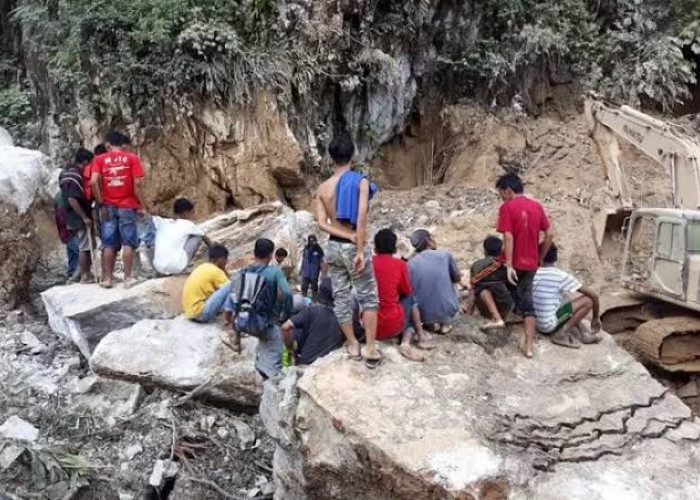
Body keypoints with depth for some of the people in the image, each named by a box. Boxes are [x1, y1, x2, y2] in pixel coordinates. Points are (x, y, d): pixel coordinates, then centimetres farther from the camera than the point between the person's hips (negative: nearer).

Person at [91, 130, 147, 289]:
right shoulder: (132, 158, 0)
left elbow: (93, 182, -8)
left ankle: (107, 278, 10)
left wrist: (101, 204, -2)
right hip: (127, 206, -2)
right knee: (128, 243, 3)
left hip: (108, 207, 2)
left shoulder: (100, 159, 4)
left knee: (109, 244, 8)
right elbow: (137, 183, -8)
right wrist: (140, 205, -1)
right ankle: (127, 278, 3)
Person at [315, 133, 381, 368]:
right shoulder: (361, 181, -11)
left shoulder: (322, 188, 2)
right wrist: (360, 250, -21)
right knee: (369, 297, 7)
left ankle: (353, 345, 22)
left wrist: (347, 235, -13)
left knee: (341, 297, 12)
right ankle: (370, 348, 5)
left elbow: (322, 223, -8)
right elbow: (361, 218, -21)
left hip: (334, 246, 4)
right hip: (353, 248, -4)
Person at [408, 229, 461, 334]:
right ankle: (446, 322, 16)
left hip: (424, 314, 0)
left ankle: (432, 322, 12)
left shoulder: (410, 263, -2)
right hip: (448, 309, 0)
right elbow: (457, 278, 10)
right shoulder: (445, 255, -3)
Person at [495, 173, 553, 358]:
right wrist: (539, 258, 17)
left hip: (513, 264, -5)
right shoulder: (537, 206, 7)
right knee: (526, 301, 10)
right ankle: (529, 345, 8)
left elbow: (508, 237, -18)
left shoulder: (507, 207, -10)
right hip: (530, 265, 5)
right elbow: (549, 235, 8)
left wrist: (509, 266, -18)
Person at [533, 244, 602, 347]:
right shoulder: (562, 276, -9)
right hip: (550, 324, -6)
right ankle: (561, 334, -6)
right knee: (588, 300, -5)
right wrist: (596, 317, 9)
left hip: (538, 325, 6)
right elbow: (594, 295, -7)